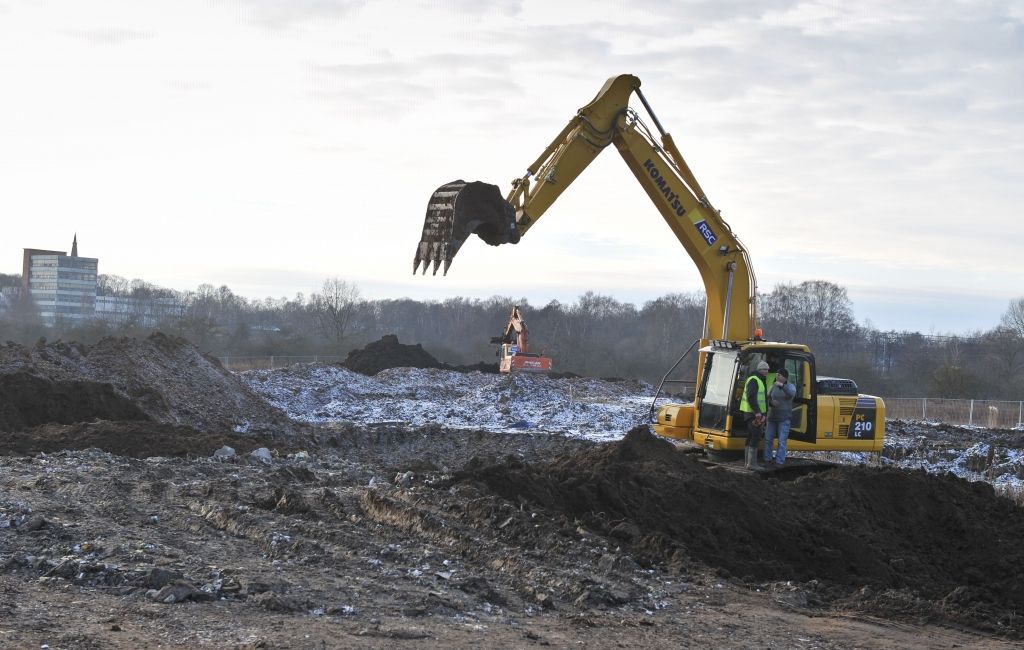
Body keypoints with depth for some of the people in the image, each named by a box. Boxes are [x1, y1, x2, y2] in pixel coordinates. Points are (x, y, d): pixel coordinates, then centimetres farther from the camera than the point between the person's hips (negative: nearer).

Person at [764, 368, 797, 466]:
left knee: (782, 441, -7)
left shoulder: (791, 387, -7)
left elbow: (791, 394, -30)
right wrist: (771, 402, -12)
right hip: (772, 417, 5)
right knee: (768, 439, 4)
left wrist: (782, 385, -45)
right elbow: (768, 398, 11)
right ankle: (768, 459, 14)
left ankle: (779, 461, -3)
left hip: (784, 418, -5)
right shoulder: (774, 386, 7)